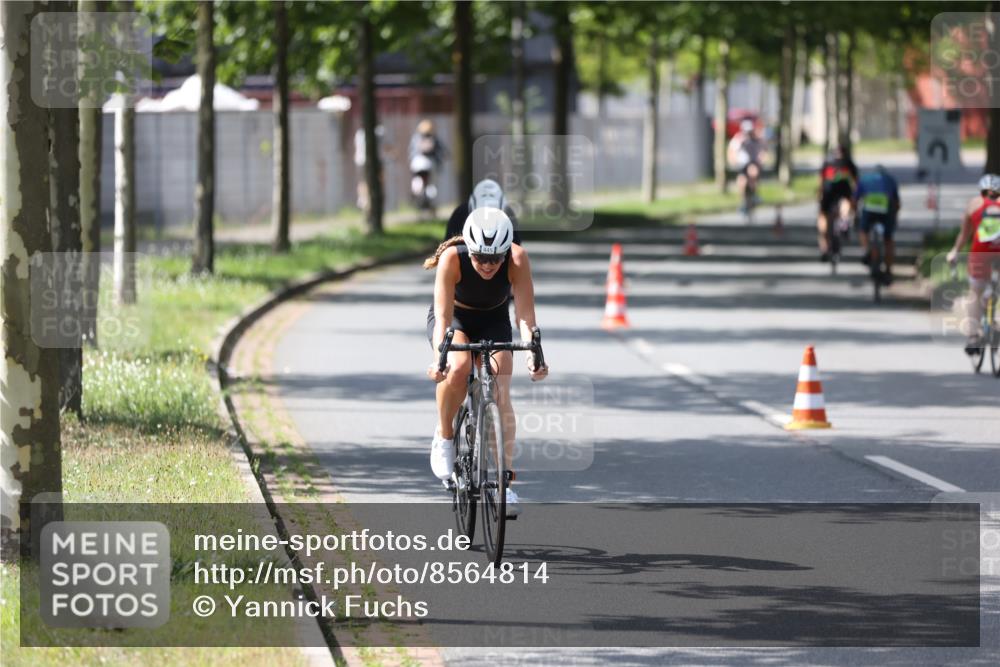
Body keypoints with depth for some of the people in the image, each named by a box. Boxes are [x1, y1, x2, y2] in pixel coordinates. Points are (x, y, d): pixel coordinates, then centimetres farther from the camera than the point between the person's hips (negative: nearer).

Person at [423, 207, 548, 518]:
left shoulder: (517, 259, -30)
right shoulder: (452, 258, -33)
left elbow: (525, 314, -32)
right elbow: (443, 316, -36)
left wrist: (533, 355, -48)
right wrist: (439, 357, -51)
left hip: (493, 321, 1)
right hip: (455, 317, -1)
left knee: (500, 394, -16)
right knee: (458, 367, -33)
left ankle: (504, 481, -12)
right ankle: (444, 437, -10)